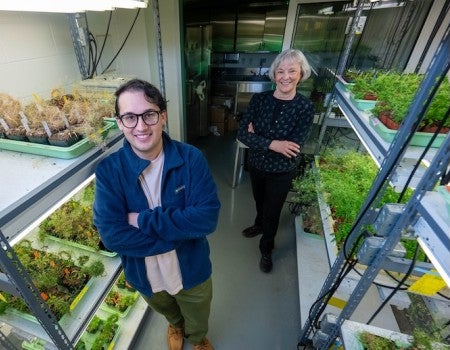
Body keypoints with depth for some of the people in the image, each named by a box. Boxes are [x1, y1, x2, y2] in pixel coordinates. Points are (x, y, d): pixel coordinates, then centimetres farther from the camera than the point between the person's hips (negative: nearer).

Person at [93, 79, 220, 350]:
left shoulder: (191, 158, -23)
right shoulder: (108, 170, -20)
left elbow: (207, 218, -29)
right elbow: (111, 235, -25)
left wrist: (144, 220, -29)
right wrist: (180, 230, -28)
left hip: (191, 271, -1)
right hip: (144, 276, 2)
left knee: (198, 323, 29)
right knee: (169, 313, 36)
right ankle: (175, 325, 73)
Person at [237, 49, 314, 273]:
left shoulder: (305, 107, -17)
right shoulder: (259, 99, -10)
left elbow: (293, 148, -24)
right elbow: (242, 134, -18)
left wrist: (257, 136, -20)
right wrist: (271, 144, -30)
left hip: (282, 171, -3)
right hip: (256, 165, 3)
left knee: (273, 210, 14)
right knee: (259, 200, 27)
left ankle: (266, 250, 41)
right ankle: (259, 225, 60)